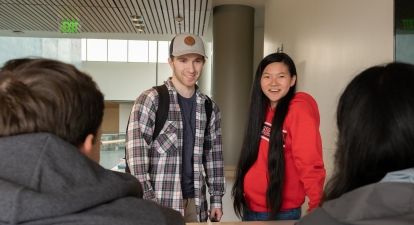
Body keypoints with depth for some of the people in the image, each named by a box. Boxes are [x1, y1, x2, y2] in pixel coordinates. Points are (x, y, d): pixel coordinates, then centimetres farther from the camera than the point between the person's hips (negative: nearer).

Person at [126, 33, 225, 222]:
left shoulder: (209, 107, 7)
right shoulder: (150, 100, -9)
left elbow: (214, 154, 10)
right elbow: (135, 154, -13)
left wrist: (216, 198, 8)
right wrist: (147, 201, -16)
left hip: (195, 202, 5)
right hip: (160, 202, -4)